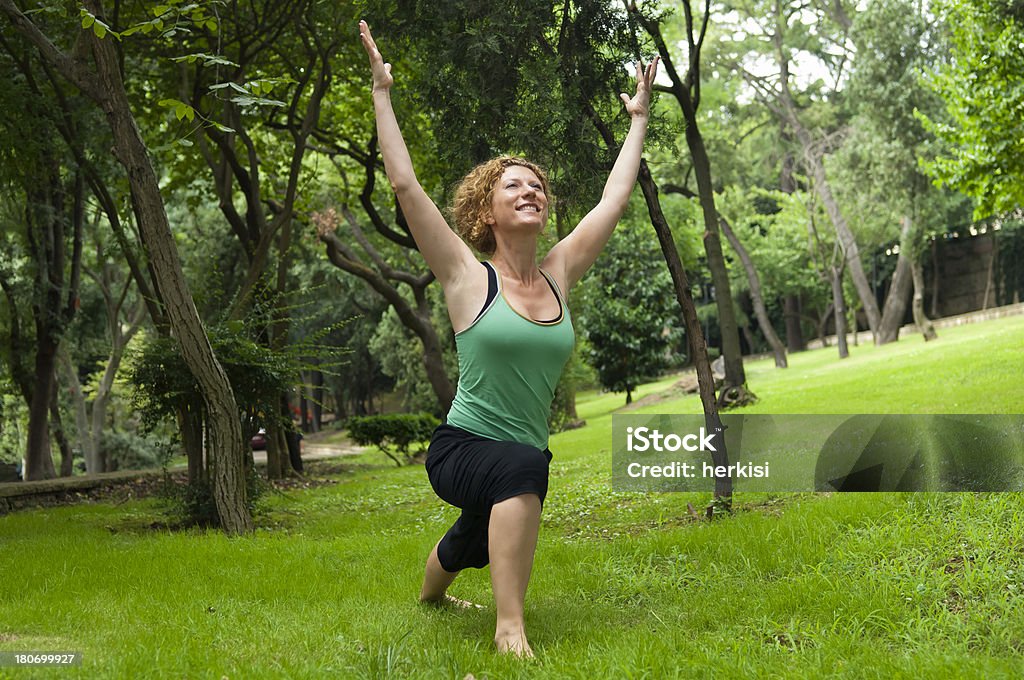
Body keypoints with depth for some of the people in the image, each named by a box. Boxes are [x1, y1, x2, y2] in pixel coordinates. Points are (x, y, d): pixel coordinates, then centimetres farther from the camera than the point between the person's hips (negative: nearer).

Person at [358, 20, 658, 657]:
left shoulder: (559, 274, -1)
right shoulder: (469, 278, -12)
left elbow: (615, 197, 7)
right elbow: (405, 184, -16)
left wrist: (639, 120, 13)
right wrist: (383, 92, -14)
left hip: (521, 468, 6)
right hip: (461, 450, -6)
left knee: (471, 546, 30)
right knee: (524, 464, -39)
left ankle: (432, 594, 66)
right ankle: (510, 627, -33)